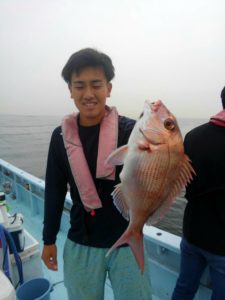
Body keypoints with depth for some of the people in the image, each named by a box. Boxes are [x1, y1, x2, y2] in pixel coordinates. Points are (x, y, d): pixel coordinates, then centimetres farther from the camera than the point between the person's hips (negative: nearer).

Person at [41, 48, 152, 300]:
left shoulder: (130, 130, -14)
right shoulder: (60, 136, -5)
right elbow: (54, 190, 3)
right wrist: (48, 239, 9)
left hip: (127, 241, -2)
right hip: (80, 244, 3)